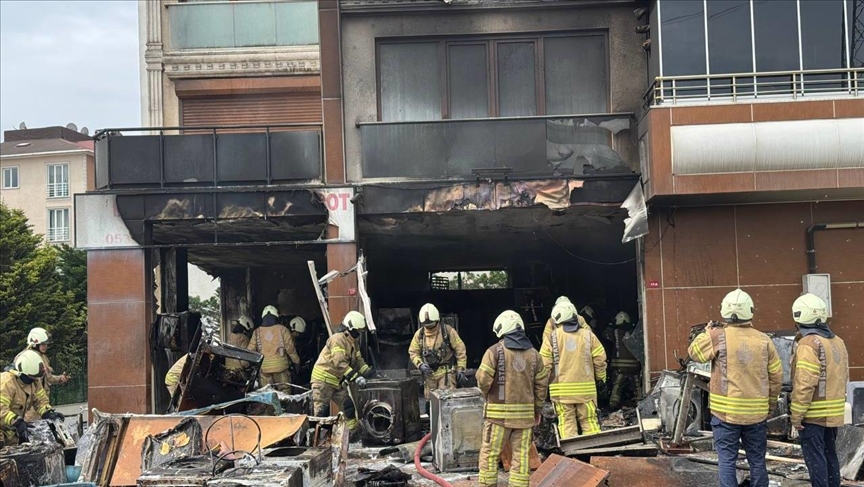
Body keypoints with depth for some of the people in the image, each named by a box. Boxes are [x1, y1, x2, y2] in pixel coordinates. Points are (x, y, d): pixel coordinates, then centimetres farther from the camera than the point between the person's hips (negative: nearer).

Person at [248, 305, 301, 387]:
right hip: (280, 366, -2)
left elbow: (250, 350, 4)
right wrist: (296, 361, 9)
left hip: (264, 368, 2)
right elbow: (290, 347, -2)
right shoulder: (282, 329, -2)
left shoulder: (257, 332, 4)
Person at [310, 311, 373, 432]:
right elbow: (340, 363, -29)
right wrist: (355, 377, -33)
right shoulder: (337, 339, -20)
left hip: (338, 382, 9)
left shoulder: (353, 343, 11)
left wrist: (369, 372, -8)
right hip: (323, 380, -9)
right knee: (322, 412, -7)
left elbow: (358, 361, 10)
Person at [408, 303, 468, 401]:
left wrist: (461, 370, -8)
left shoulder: (448, 331, -8)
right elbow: (413, 352, 8)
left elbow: (460, 350, -5)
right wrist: (420, 365, -10)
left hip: (446, 372, -4)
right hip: (429, 373, 4)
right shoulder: (419, 334, 3)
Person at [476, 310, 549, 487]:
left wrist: (487, 392, 11)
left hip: (499, 411, -3)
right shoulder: (533, 353, 6)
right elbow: (541, 384, 8)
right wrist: (538, 409, 18)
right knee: (521, 454, 7)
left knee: (490, 453, 5)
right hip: (525, 411, 3)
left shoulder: (495, 351, -8)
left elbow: (483, 380, -11)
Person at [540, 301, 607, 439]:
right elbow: (600, 359, 3)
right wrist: (601, 378, 16)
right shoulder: (588, 335, 2)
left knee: (567, 422, 4)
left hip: (561, 390, -1)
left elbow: (545, 364, -4)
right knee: (590, 422, 9)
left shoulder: (552, 337, -3)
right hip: (586, 388, 1)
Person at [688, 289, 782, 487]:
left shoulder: (717, 336, -10)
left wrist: (707, 332, 20)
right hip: (756, 412, 3)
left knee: (727, 460, 2)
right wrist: (771, 403, 18)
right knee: (757, 460, 13)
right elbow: (776, 376, 5)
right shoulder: (763, 340, 0)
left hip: (726, 411, -3)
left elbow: (694, 352, 5)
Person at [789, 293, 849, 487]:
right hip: (833, 413, 8)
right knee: (830, 455, 16)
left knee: (815, 458, -2)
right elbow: (843, 377, 14)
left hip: (813, 413, -8)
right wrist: (835, 403, 21)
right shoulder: (838, 342, 10)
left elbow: (805, 383, -22)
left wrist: (796, 415, -16)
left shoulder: (808, 344, -18)